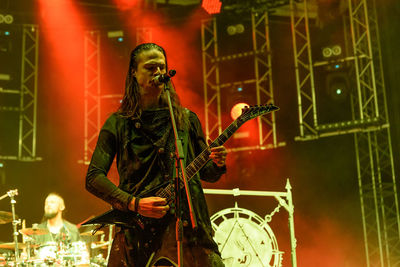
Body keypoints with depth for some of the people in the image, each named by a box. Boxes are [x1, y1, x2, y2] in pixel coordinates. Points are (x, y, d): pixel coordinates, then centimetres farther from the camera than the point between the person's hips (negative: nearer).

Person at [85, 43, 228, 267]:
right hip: (136, 230, -1)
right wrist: (134, 204, -12)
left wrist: (217, 164, -7)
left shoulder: (186, 119, 13)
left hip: (185, 223, 2)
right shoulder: (118, 124, 6)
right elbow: (94, 177, 1)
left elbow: (205, 173, 17)